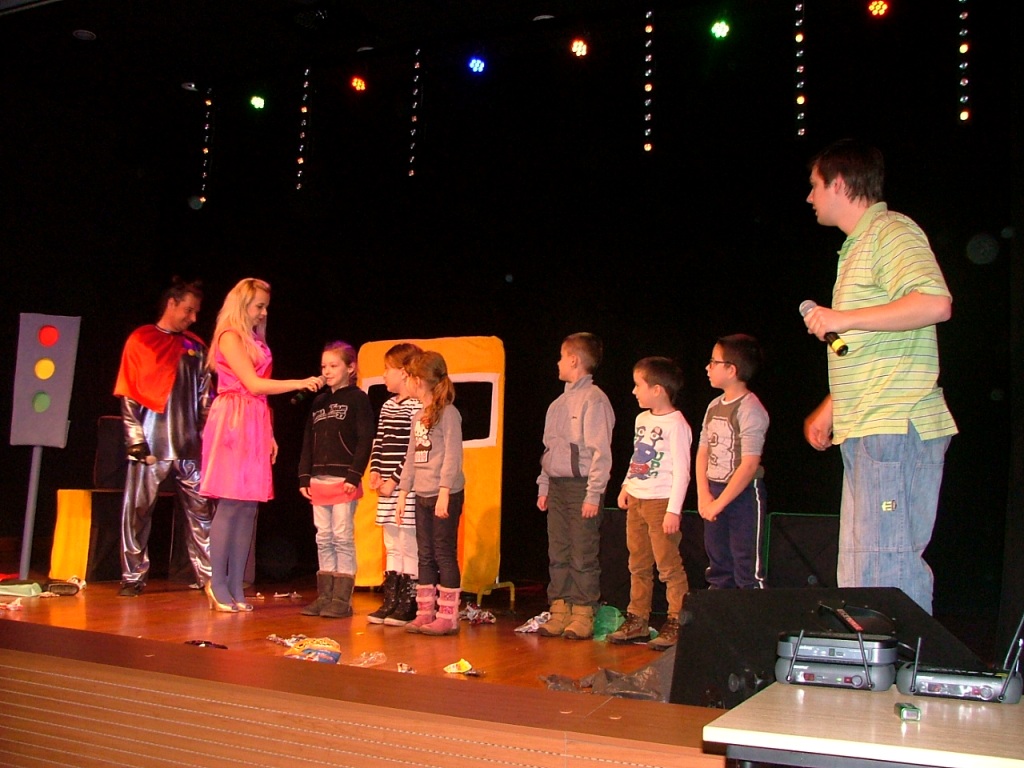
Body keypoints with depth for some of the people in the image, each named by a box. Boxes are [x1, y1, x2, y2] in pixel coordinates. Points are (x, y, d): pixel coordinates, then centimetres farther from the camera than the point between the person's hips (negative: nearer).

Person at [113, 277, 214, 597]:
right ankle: (133, 577, 12)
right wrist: (136, 439, -9)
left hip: (189, 446, 3)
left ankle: (208, 576, 9)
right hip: (150, 444, -3)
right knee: (137, 511, 1)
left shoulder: (196, 346, 14)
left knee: (201, 511, 3)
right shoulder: (140, 340, 3)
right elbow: (127, 395, -1)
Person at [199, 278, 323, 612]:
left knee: (249, 506, 4)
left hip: (256, 426, 8)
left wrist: (269, 434, 12)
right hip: (233, 422, -7)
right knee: (229, 504, -7)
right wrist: (300, 383, -12)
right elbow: (253, 384, -12)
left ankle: (235, 586, 8)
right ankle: (217, 584, 1)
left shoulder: (256, 341, 19)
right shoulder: (229, 337, -5)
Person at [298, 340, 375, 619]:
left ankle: (342, 599, 2)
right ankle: (324, 596, 16)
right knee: (323, 539, 9)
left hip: (344, 480, -6)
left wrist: (354, 475, -16)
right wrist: (304, 476, 9)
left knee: (342, 537, -4)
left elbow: (365, 440, -9)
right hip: (319, 480, 6)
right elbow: (308, 441, 16)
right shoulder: (319, 401, 15)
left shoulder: (358, 399, -3)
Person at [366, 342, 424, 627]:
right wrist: (375, 471, 1)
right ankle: (390, 602, 20)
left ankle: (408, 606, 5)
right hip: (387, 487, 9)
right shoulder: (388, 405, 15)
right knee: (391, 546, 13)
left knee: (409, 547, -2)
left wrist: (395, 479, -16)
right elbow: (379, 442, 16)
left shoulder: (417, 407, -12)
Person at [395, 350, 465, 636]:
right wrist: (403, 491, 16)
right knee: (425, 556, 11)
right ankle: (425, 613, 18)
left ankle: (448, 616, 3)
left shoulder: (448, 413, -10)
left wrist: (444, 492, -21)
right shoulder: (418, 416, 15)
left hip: (445, 495, -8)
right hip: (422, 495, 8)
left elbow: (453, 455, -16)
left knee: (444, 554, -3)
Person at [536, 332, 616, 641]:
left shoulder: (593, 399, -9)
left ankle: (583, 615, 4)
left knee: (583, 555, -4)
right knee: (558, 554, 9)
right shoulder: (559, 403, 17)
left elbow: (600, 451, -14)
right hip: (557, 487, 8)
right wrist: (543, 487, 16)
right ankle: (559, 612, 15)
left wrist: (593, 494, -17)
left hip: (581, 486, -8)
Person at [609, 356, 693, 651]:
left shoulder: (675, 424, -13)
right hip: (636, 500, 9)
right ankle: (637, 621, 22)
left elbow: (681, 472, -15)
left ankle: (676, 624, 3)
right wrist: (626, 486, 14)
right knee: (638, 565, 14)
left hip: (660, 502, -8)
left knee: (669, 566, -4)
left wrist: (674, 510, -18)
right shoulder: (641, 419, 12)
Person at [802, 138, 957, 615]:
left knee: (883, 571, -13)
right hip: (867, 432, 10)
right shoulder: (858, 246, 24)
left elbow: (935, 303, -24)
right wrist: (829, 409, 29)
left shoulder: (891, 232, -6)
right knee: (858, 576, 11)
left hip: (895, 428, -10)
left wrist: (843, 318, -16)